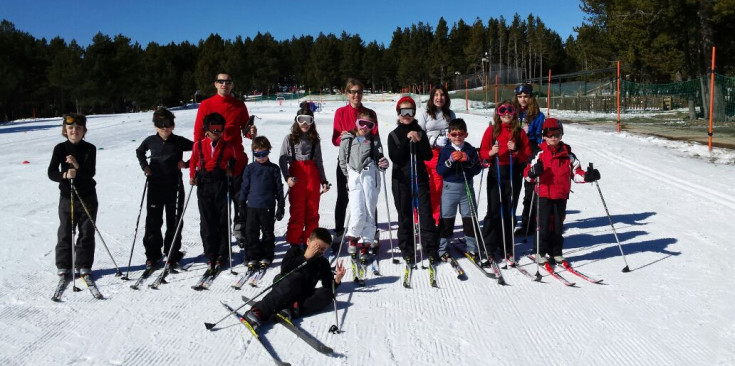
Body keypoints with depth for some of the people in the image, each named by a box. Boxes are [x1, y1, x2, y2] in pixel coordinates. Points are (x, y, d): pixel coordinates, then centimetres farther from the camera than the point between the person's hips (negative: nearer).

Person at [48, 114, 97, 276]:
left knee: (87, 233, 6)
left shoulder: (90, 149, -6)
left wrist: (78, 167, -35)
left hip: (87, 197, 0)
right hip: (67, 196, 1)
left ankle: (84, 264, 16)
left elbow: (91, 172, -16)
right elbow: (51, 172, -11)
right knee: (65, 232, 7)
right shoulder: (60, 149, -3)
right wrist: (64, 175, -32)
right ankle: (63, 265, 19)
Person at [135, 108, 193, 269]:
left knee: (174, 221, 4)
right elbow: (139, 151, 23)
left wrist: (187, 164, -8)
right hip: (155, 185, 2)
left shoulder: (179, 142, -4)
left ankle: (173, 255, 15)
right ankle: (152, 255, 17)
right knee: (153, 221, 6)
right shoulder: (151, 141, 3)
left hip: (174, 186, -2)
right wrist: (144, 166, 9)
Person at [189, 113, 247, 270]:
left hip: (221, 186, -1)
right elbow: (193, 161, 16)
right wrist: (192, 176, 3)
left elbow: (242, 158, 13)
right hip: (203, 186, 1)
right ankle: (210, 255, 11)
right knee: (206, 222, 2)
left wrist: (234, 172, 5)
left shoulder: (228, 147, 1)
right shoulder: (199, 145, 4)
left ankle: (222, 255, 13)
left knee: (222, 221, 3)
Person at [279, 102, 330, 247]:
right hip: (296, 175, -3)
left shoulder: (315, 140, 13)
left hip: (313, 175, 3)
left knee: (312, 210, 5)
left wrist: (324, 181, 13)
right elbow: (282, 160, -1)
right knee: (297, 210, -3)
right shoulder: (289, 138, 4)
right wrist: (287, 177, -14)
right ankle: (294, 242, 7)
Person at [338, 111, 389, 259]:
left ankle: (365, 243, 15)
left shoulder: (374, 141, 12)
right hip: (354, 177, -1)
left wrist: (383, 164, -10)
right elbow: (342, 161, 15)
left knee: (370, 211, 2)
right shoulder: (347, 140, 9)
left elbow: (378, 158, 12)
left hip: (370, 176, 2)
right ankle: (353, 237, 15)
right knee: (358, 213, -12)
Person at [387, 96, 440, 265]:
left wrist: (419, 141, -14)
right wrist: (407, 140, -16)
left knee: (426, 212, -3)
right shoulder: (394, 135, 3)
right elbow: (394, 157, -10)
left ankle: (431, 248, 5)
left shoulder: (420, 133, 7)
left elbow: (428, 156, 0)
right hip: (401, 179, -1)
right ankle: (407, 249, 15)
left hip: (420, 177, 1)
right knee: (405, 214, 5)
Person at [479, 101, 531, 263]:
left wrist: (516, 151, -12)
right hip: (495, 173, -1)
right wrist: (491, 153, -19)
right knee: (494, 210, -2)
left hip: (514, 174, 1)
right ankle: (489, 247, 6)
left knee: (509, 211, 6)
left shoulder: (520, 132, 7)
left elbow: (527, 155, 6)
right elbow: (482, 152, 2)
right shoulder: (492, 130, 4)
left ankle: (507, 248, 15)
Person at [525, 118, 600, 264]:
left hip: (561, 196, 3)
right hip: (544, 195, -3)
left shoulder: (568, 154, 6)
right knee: (544, 225, -2)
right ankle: (541, 253, 11)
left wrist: (587, 176, -9)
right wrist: (533, 172, -30)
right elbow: (527, 174, -8)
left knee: (558, 225, 10)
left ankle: (556, 253, 22)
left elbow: (576, 173, 9)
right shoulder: (540, 154, -4)